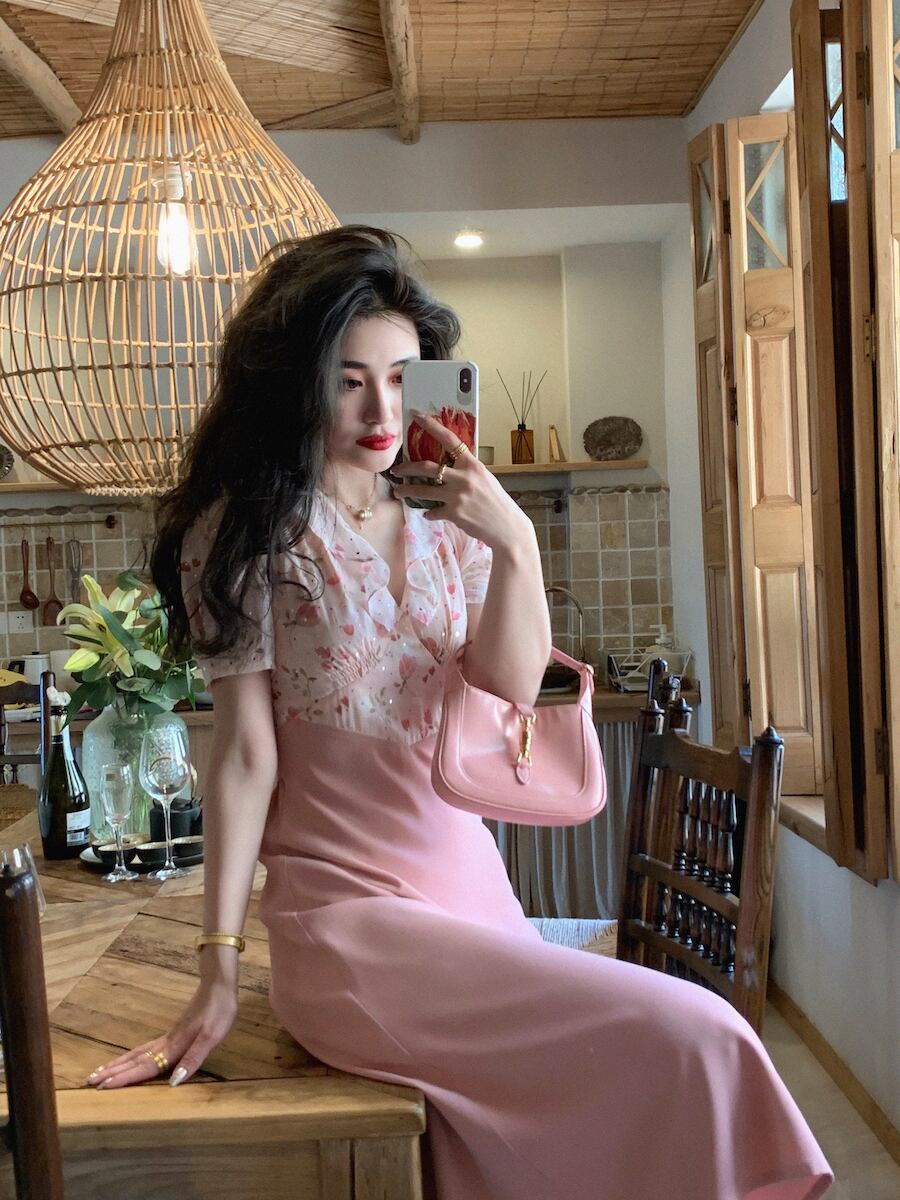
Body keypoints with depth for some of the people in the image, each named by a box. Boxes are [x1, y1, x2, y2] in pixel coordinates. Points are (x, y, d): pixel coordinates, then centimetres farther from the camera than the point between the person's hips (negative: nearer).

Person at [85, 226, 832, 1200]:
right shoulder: (245, 532, -4)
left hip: (473, 888, 5)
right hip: (346, 911, -5)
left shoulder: (440, 525, 10)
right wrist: (218, 972, -10)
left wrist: (514, 544, -16)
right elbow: (245, 753, -8)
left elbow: (510, 692, -2)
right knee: (688, 1037, -17)